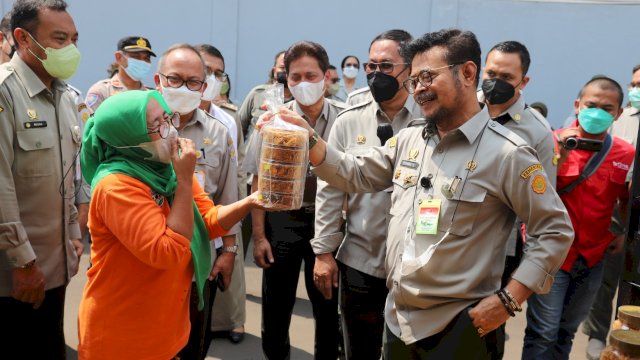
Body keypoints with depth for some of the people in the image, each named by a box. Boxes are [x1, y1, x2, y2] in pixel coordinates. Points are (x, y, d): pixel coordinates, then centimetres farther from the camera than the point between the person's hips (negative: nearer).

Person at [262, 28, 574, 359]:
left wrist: (507, 300, -15)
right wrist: (309, 138, -6)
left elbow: (555, 230, -10)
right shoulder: (408, 140, 6)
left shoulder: (507, 153, -13)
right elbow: (355, 174, 9)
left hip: (457, 327, -6)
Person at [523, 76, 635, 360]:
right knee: (543, 332, -4)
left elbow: (628, 200, 18)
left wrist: (624, 233, 5)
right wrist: (559, 157, -26)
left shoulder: (626, 154, 1)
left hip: (592, 258, 4)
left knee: (567, 332, 16)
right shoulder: (554, 141, -10)